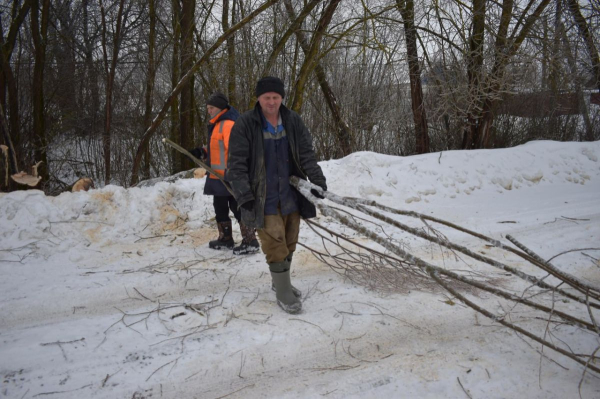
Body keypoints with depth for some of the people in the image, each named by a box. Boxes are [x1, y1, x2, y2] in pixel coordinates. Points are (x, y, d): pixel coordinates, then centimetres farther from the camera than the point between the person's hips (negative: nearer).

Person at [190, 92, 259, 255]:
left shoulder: (228, 124, -14)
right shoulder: (217, 125, 19)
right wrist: (202, 153, 15)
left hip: (229, 176, -11)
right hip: (218, 176, 11)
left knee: (237, 207, -8)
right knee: (220, 207, 17)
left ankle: (250, 241, -4)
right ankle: (225, 239, 29)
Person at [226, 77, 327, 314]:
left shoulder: (293, 121, 1)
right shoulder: (245, 125, -10)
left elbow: (306, 154, 4)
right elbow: (236, 164, -10)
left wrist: (318, 180, -10)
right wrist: (244, 197, -16)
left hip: (291, 196, 4)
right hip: (265, 200, -4)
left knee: (289, 243, 15)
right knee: (276, 246, -3)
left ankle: (281, 282, 35)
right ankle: (283, 292, 13)